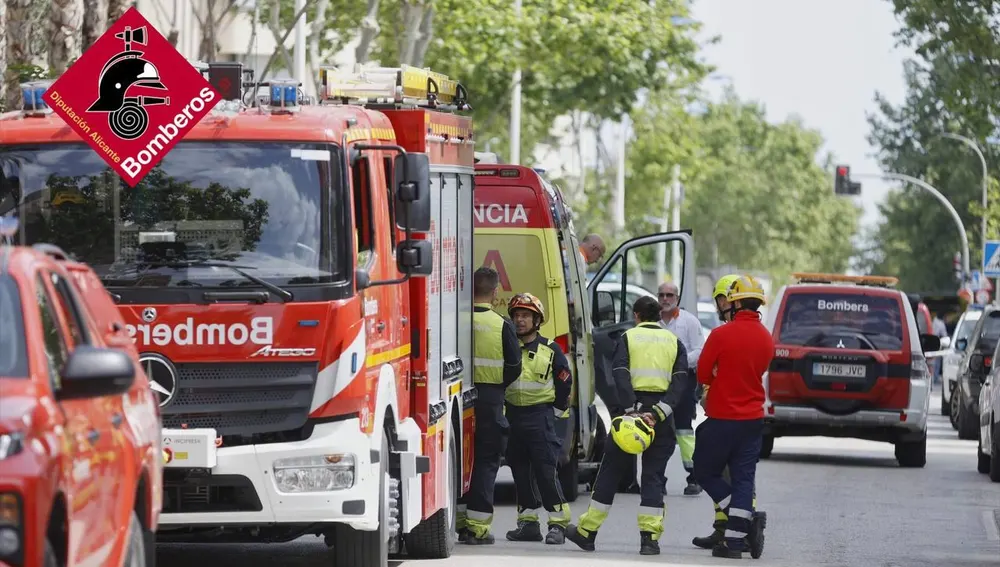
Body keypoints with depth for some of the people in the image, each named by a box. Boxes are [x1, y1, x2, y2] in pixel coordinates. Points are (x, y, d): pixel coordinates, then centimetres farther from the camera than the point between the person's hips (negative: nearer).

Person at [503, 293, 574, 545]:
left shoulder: (550, 350, -1)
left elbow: (564, 382, 5)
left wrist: (557, 411, 4)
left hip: (540, 415, -4)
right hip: (512, 415, 4)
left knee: (546, 471, -9)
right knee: (520, 472, 8)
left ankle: (558, 524, -5)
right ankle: (528, 523, 14)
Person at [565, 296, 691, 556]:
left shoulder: (628, 337, 5)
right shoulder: (674, 342, 11)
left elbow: (620, 375, -10)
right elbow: (680, 381, -3)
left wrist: (633, 410, -16)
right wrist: (658, 413, -12)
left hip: (633, 409, -1)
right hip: (660, 413, 1)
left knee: (610, 471, 8)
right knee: (654, 476, 7)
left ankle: (587, 532, 14)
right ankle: (650, 537, -3)